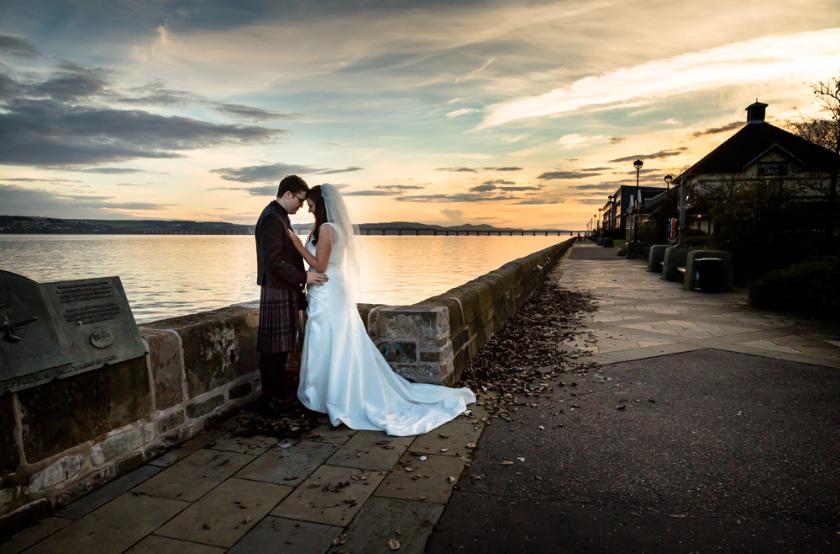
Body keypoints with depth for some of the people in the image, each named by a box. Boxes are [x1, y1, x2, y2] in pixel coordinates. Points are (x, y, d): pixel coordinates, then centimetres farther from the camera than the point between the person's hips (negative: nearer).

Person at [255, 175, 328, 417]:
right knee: (273, 348, -1)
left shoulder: (279, 216, 15)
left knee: (281, 347, 16)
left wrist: (300, 282, 17)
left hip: (285, 291, 10)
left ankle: (279, 393, 27)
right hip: (276, 292, -10)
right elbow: (273, 261, -23)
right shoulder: (272, 218, -16)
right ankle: (268, 400, 11)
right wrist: (303, 277, -20)